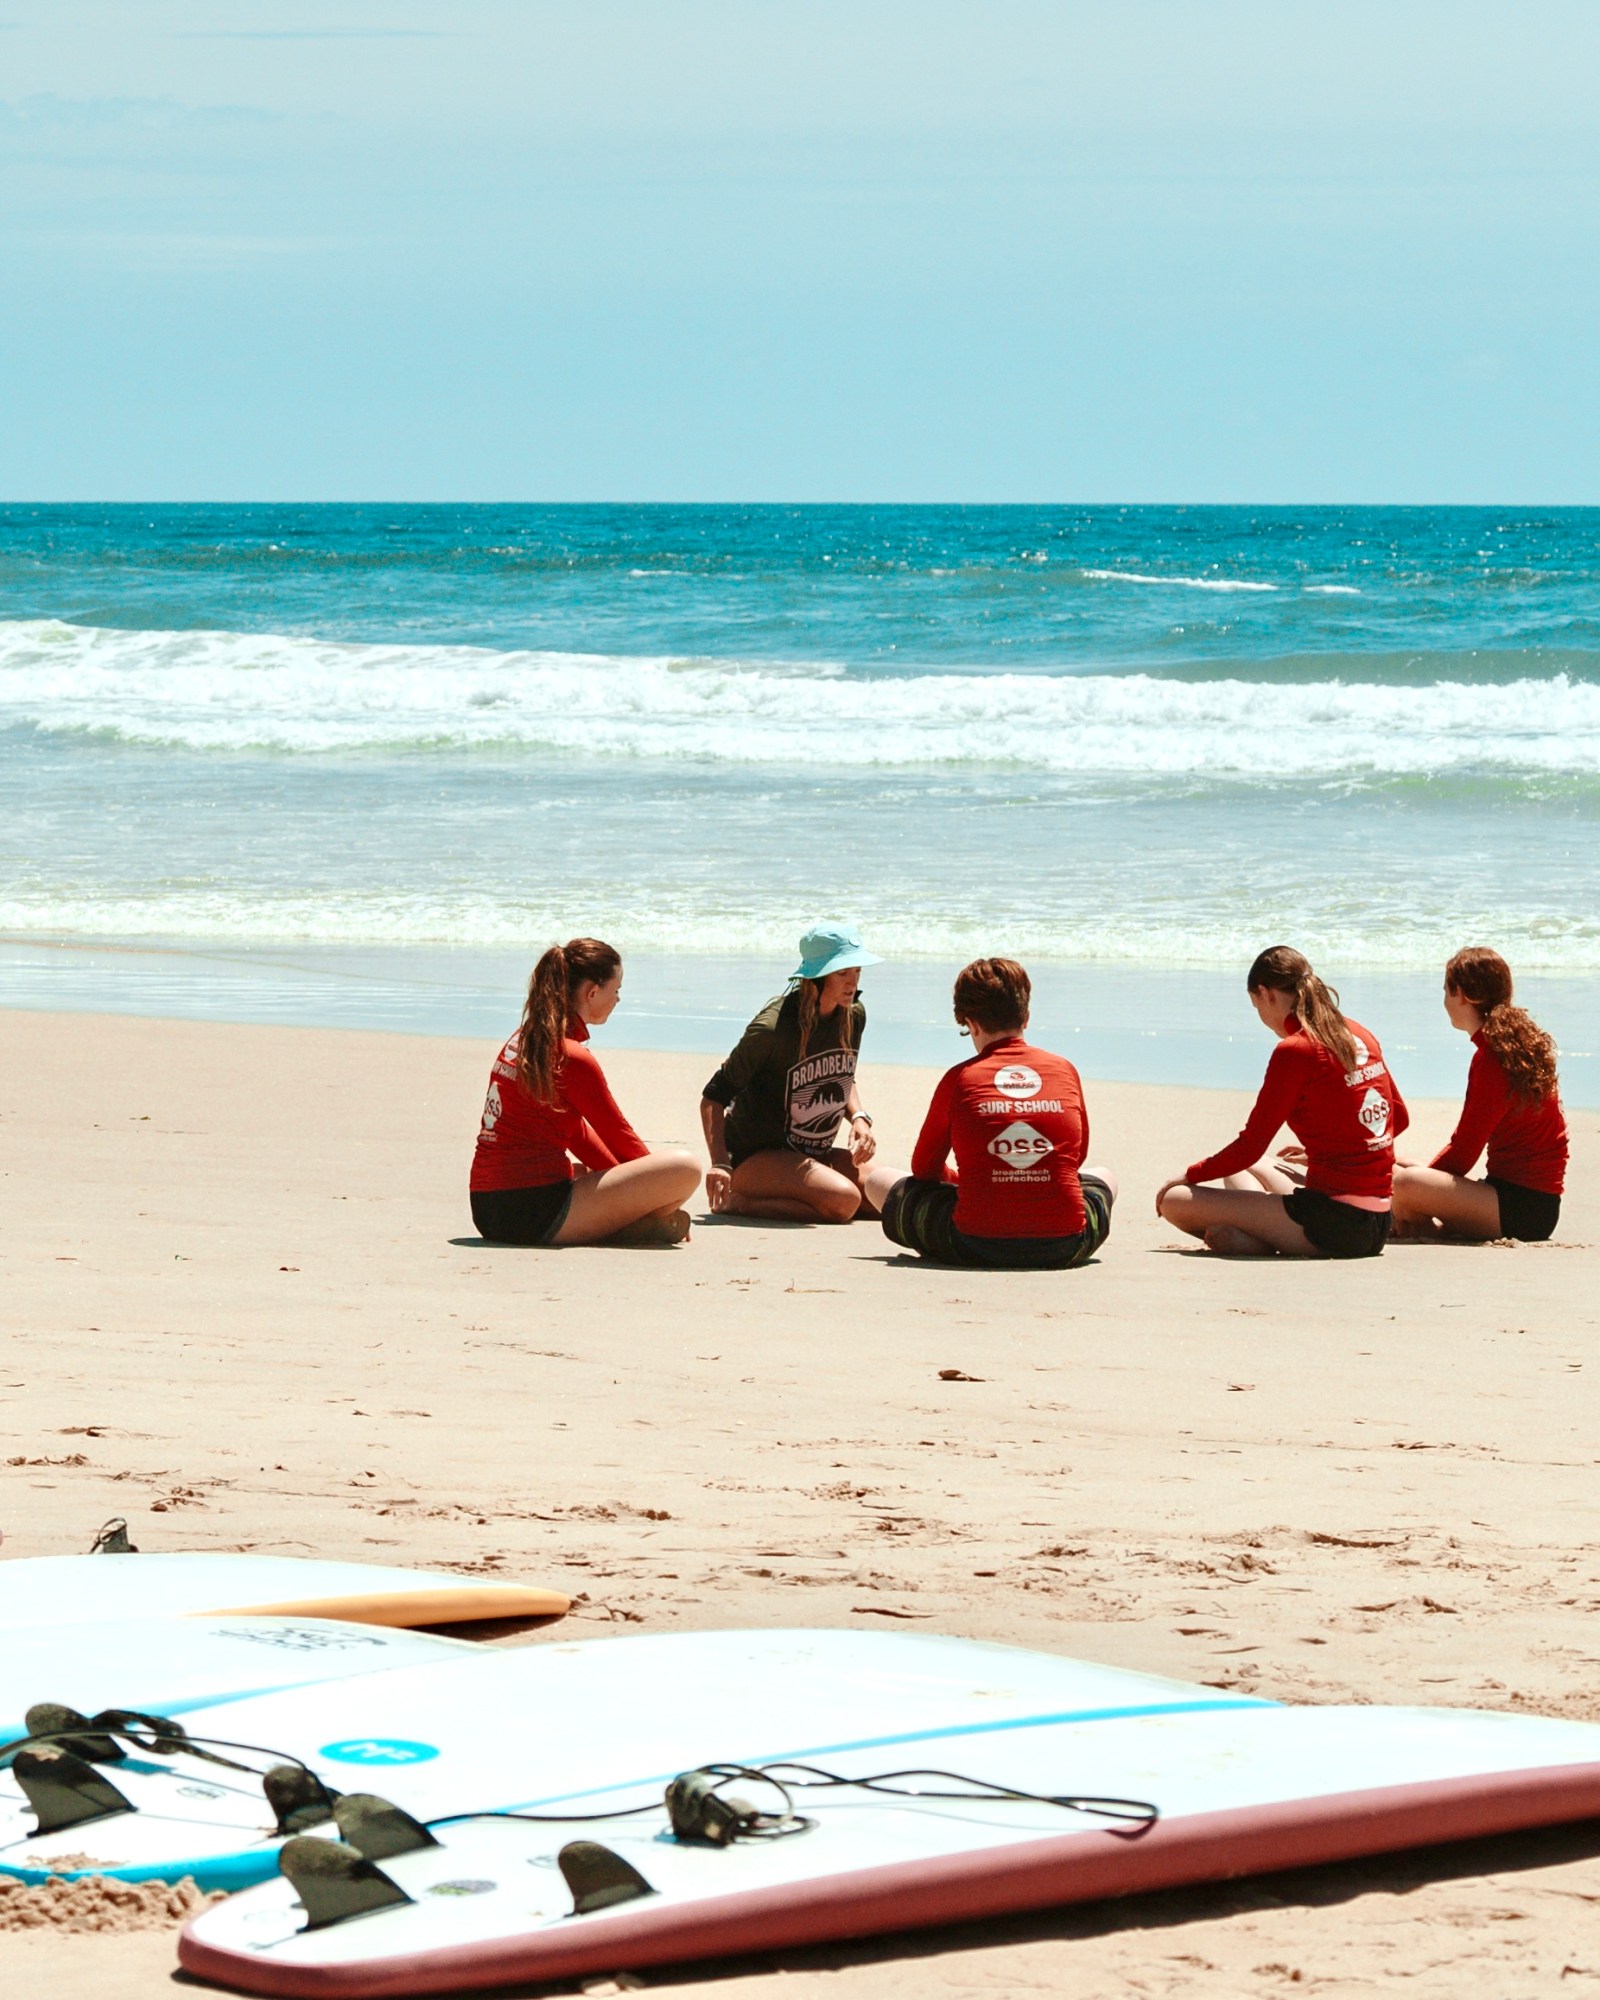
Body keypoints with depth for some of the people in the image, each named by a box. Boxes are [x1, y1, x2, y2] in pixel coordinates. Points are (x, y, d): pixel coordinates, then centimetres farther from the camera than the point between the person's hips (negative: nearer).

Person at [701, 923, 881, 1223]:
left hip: (814, 1155, 9)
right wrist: (720, 1163, -29)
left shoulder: (854, 1016, 3)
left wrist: (859, 1118, 1)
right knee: (844, 1200, -31)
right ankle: (736, 1203, -12)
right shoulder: (773, 1027, -20)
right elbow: (714, 1096, -16)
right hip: (755, 1157, -9)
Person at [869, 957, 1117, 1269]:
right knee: (1103, 1178, 38)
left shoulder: (959, 1078, 1)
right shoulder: (1064, 1070, 6)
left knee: (877, 1181, 19)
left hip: (977, 1245, -3)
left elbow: (924, 1169, 13)